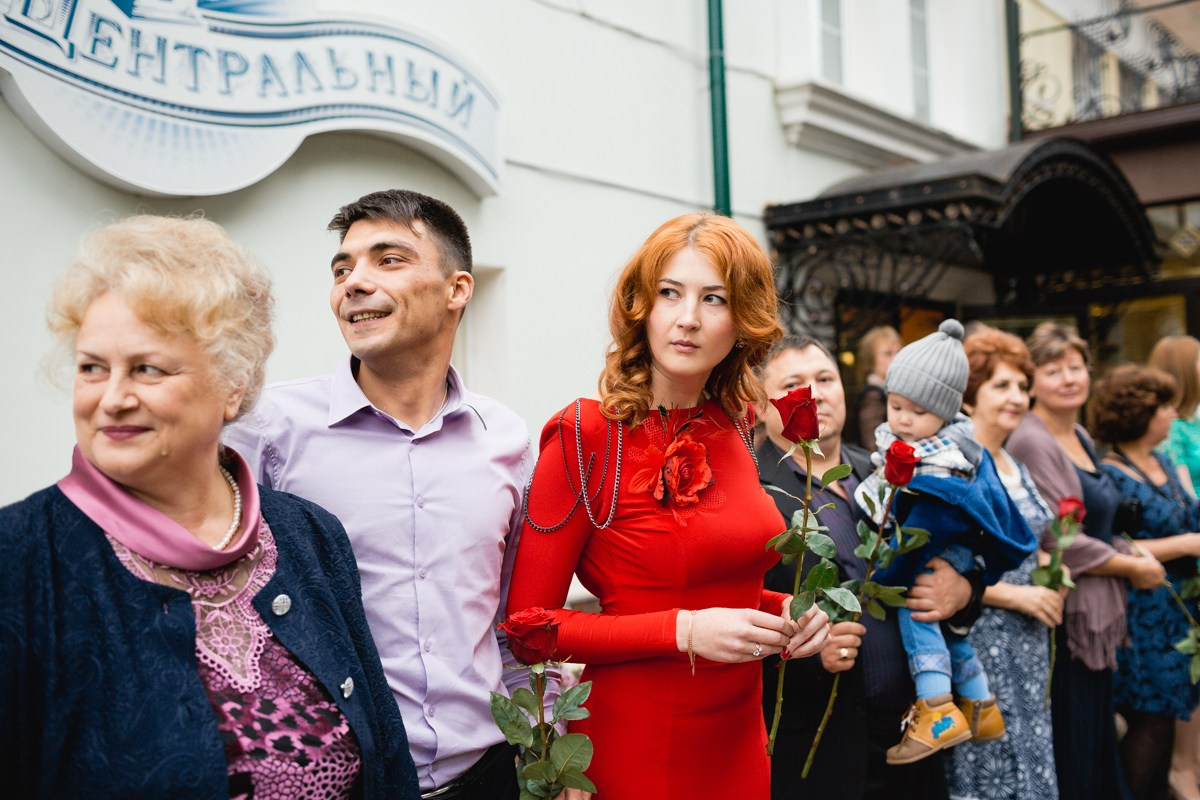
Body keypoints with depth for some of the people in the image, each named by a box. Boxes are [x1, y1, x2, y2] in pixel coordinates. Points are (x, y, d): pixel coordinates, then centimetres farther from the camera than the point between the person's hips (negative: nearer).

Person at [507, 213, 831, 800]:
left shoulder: (733, 426, 1)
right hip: (631, 746, -6)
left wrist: (781, 609, -5)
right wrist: (683, 631, -23)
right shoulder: (586, 434, -16)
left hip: (740, 738, 6)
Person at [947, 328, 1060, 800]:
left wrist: (1047, 567, 4)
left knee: (1031, 758, 14)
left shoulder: (1017, 470, 12)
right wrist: (1017, 595, -17)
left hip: (1027, 644, 8)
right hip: (975, 643, -8)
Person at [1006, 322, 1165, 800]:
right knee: (1069, 755, -1)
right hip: (1064, 614, -9)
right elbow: (1059, 541, -20)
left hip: (1099, 609, 9)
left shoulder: (1082, 438, 12)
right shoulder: (1031, 442, -16)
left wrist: (1131, 552, 7)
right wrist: (1134, 568, -9)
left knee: (1099, 743, 17)